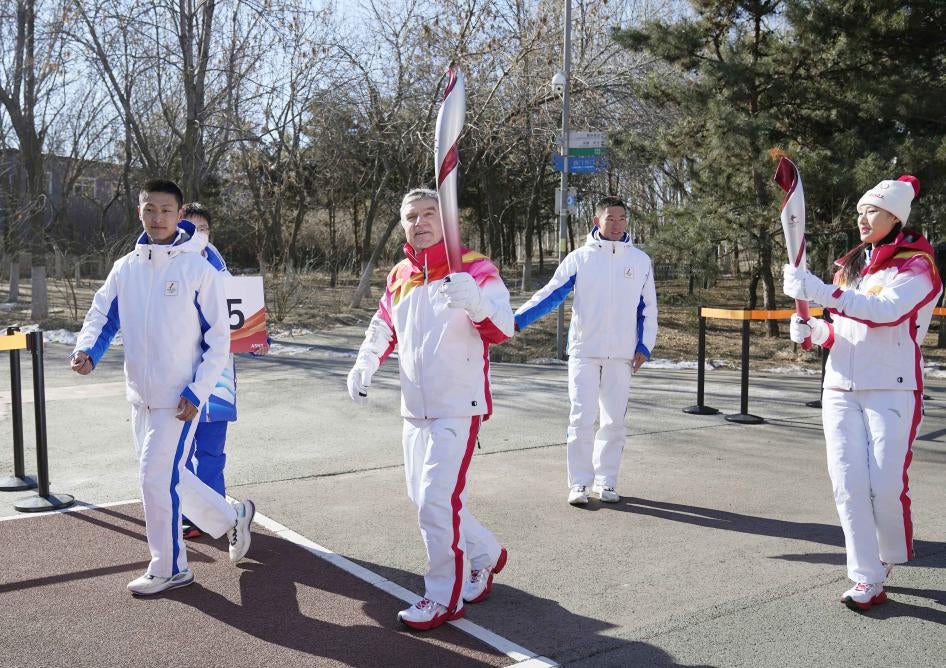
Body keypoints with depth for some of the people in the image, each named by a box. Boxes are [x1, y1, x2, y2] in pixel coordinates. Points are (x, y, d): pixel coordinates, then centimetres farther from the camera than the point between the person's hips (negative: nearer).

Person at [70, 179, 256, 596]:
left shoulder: (198, 269, -10)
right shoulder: (125, 268, 6)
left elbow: (218, 338, -9)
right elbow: (102, 315, 6)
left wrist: (197, 392, -15)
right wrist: (87, 350, -16)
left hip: (180, 398, -6)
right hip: (141, 396, 6)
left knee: (157, 479, -5)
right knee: (167, 477, 15)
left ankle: (169, 569, 14)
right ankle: (232, 518, 36)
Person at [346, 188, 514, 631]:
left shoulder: (473, 268, -9)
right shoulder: (399, 277, 10)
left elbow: (503, 328, -22)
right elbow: (382, 329, 23)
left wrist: (477, 302, -42)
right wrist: (363, 367, 7)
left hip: (458, 408, -7)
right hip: (415, 409, 7)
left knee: (437, 500, -11)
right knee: (424, 497, 14)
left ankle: (444, 598, 6)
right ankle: (486, 555, 36)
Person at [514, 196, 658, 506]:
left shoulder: (640, 260, 6)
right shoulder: (579, 258, 0)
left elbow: (648, 308, 11)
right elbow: (551, 294, -5)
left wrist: (644, 346, 3)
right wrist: (518, 319, -17)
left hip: (622, 354, 2)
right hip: (584, 351, -2)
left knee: (614, 420, 7)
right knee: (581, 417, -4)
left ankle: (606, 481, 19)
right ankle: (579, 483, 5)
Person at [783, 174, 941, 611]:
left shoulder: (917, 265, -3)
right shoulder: (851, 265, 17)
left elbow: (885, 310, -22)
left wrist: (821, 291, -30)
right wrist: (812, 331, -2)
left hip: (891, 390, -5)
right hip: (841, 388, 5)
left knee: (886, 484, -8)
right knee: (848, 482, -4)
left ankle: (892, 560, 20)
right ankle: (868, 581, 2)